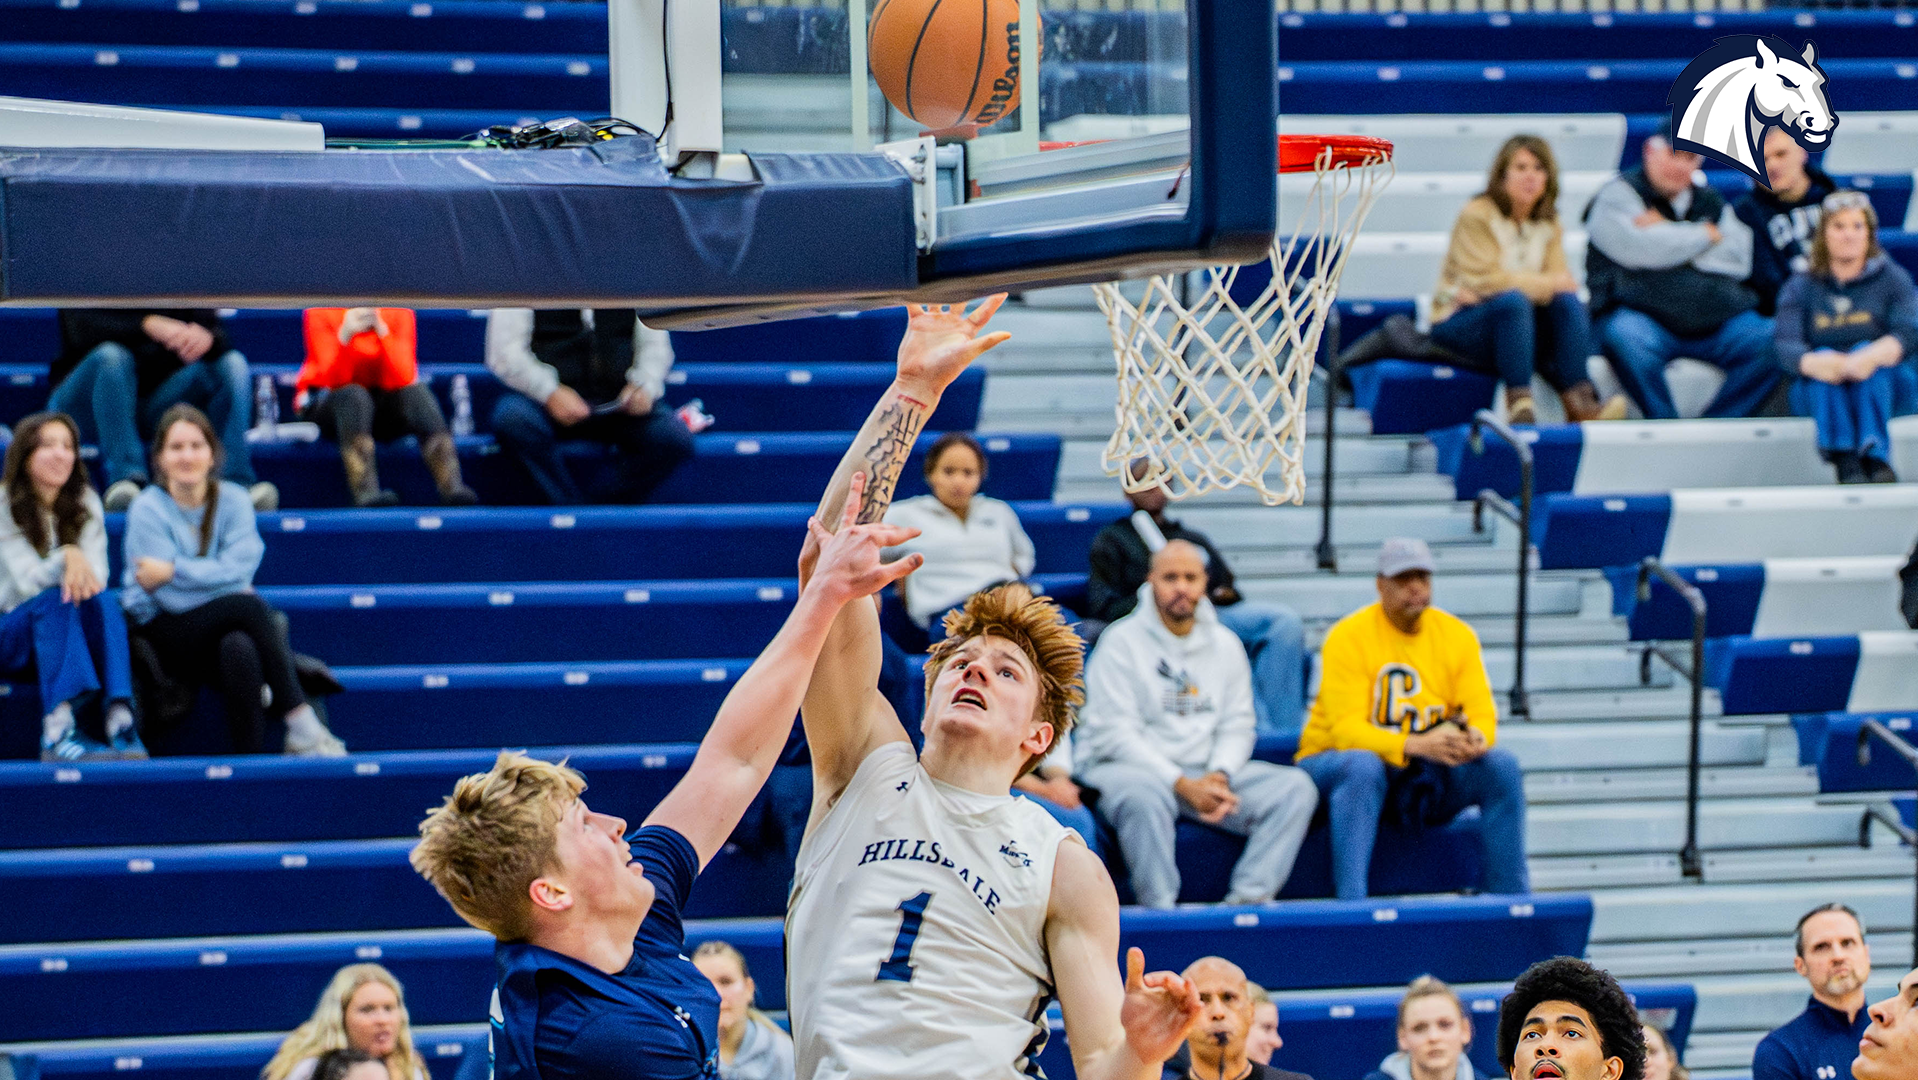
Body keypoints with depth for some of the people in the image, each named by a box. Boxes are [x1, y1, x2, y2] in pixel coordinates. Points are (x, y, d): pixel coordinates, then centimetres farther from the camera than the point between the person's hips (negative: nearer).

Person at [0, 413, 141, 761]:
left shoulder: (85, 503, 6)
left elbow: (97, 576, -4)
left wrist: (79, 571, -29)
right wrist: (65, 559, -36)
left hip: (71, 632, 3)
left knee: (103, 599, -28)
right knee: (54, 600, -33)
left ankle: (121, 720, -47)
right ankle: (57, 731, -52)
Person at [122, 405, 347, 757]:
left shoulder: (233, 500, 3)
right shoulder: (148, 510, -7)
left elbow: (239, 566, -12)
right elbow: (172, 598, -14)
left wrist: (173, 570, -16)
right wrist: (226, 586, -10)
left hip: (226, 628, 3)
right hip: (164, 633, -3)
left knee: (239, 648, -34)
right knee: (250, 606, -30)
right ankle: (301, 725, -31)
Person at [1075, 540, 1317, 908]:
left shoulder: (1225, 644, 13)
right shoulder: (1122, 641, -4)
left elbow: (1237, 726, 12)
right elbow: (1114, 734, -11)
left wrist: (1219, 775, -11)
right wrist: (1183, 785, -19)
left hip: (1205, 771, 5)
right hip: (1123, 765, -5)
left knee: (1295, 789, -14)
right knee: (1143, 796, -41)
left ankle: (1249, 898, -25)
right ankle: (1160, 909, -35)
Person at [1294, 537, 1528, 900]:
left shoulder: (1457, 635, 4)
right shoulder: (1348, 637, -12)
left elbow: (1481, 712, -1)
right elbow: (1346, 728, -21)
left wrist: (1475, 740, -28)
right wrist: (1414, 745, -37)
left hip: (1425, 775, 4)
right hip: (1338, 761, -4)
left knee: (1501, 765, -18)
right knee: (1363, 767, -39)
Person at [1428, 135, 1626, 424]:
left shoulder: (1547, 224, 10)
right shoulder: (1477, 216, -10)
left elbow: (1561, 279, -1)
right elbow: (1486, 279, -18)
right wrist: (1549, 284, -15)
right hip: (1458, 324, -6)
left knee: (1569, 302, -21)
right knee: (1513, 301, -36)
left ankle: (1579, 400, -35)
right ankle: (1519, 403, -47)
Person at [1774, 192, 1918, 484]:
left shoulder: (1892, 279, 8)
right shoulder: (1801, 287, 10)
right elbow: (1785, 344, -7)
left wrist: (1873, 356, -34)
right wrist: (1812, 363, -32)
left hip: (1885, 386, -1)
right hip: (1818, 394, 1)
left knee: (1864, 350, -29)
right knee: (1825, 355, -29)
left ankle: (1875, 457, -50)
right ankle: (1845, 461, -52)